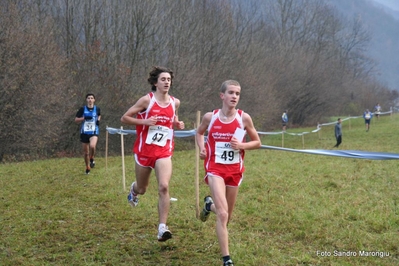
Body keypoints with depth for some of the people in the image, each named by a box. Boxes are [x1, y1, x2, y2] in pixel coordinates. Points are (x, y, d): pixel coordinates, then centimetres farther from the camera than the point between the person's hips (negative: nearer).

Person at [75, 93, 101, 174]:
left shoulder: (97, 109, 2)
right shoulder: (82, 109, -2)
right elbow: (76, 120, -1)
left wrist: (98, 120, 4)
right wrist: (84, 118, -17)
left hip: (94, 132, -1)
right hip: (84, 132, 1)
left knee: (92, 146, -31)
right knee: (86, 152, 9)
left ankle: (92, 159, -2)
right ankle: (87, 168, 29)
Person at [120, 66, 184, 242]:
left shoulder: (175, 102, 4)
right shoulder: (147, 100, -9)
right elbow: (124, 118, -6)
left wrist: (178, 125, 0)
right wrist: (145, 121, -20)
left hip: (164, 152, 2)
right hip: (144, 150, -1)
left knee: (164, 187, -19)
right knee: (142, 189, 15)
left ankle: (162, 228, -16)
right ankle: (134, 190, 56)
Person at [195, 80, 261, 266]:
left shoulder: (244, 118, -7)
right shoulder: (210, 117, -7)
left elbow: (257, 142, 4)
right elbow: (199, 133, 15)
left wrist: (241, 145, -15)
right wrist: (201, 148, -4)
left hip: (235, 170, 3)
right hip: (215, 169, -2)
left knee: (226, 216, 15)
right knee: (222, 214, -18)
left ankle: (210, 205, 51)